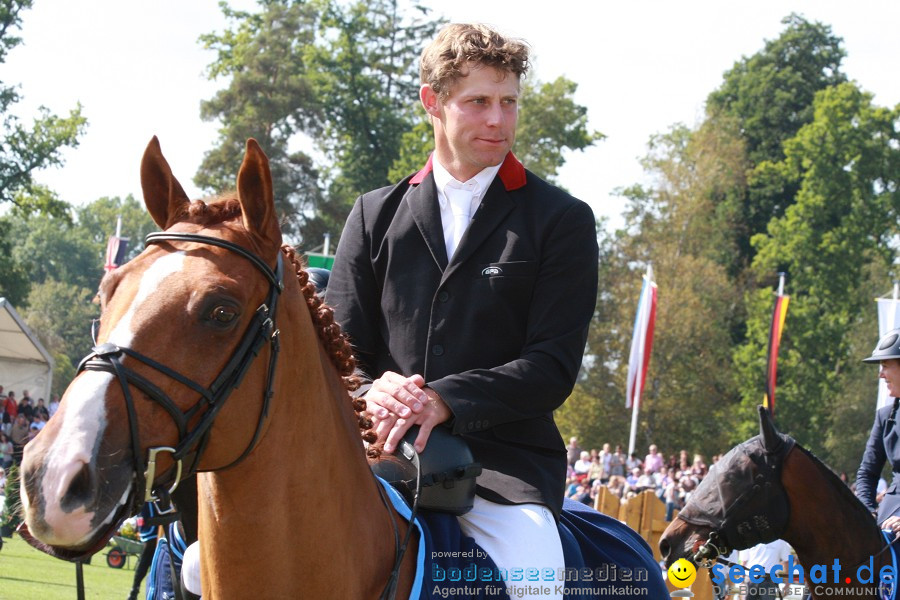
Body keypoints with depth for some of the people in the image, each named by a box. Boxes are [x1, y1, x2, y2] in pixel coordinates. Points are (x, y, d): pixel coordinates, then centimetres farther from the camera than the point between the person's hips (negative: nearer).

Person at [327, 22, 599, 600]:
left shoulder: (562, 220, 8)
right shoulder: (376, 215, 17)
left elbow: (554, 365, -1)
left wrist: (447, 398, -18)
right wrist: (375, 392, -12)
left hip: (505, 462, -2)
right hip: (384, 451, 2)